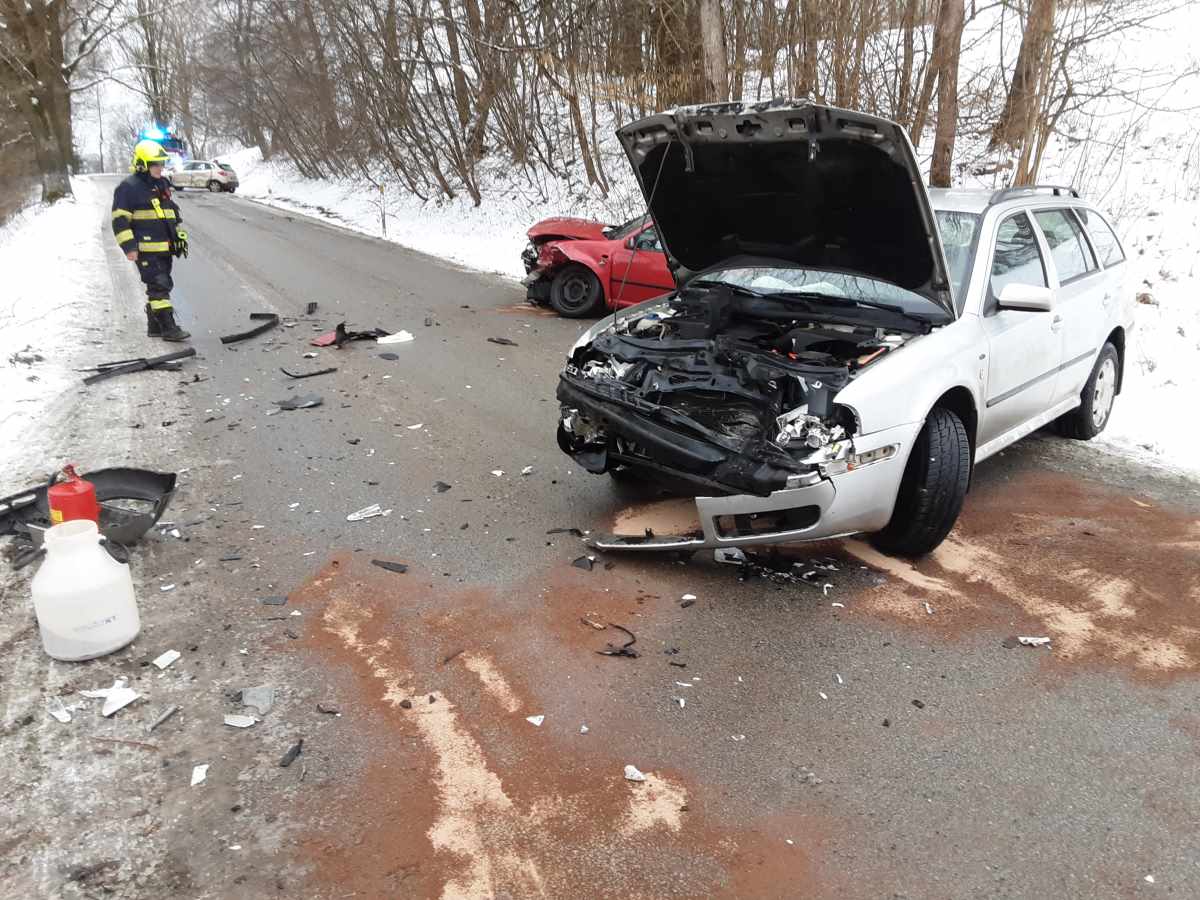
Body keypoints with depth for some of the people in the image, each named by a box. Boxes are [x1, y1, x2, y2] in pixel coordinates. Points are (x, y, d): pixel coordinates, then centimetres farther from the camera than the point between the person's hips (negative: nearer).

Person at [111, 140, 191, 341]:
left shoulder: (163, 185, 17)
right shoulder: (128, 188, -8)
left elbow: (174, 213, 27)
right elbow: (120, 220, -11)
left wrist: (180, 236, 21)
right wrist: (129, 246, -17)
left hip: (165, 248, 8)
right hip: (146, 249, -8)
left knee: (162, 286, 12)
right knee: (159, 286, -12)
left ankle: (154, 326, 22)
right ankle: (168, 327, -12)